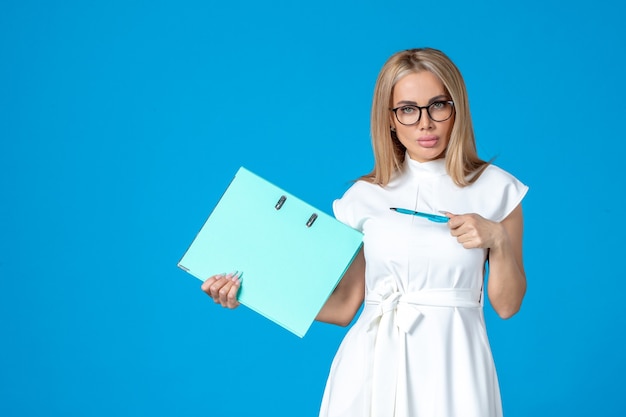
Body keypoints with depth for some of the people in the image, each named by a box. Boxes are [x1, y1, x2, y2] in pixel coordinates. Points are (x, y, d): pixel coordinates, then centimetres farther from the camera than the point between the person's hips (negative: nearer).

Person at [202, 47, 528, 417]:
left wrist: (498, 239, -13)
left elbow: (507, 305, 2)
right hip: (374, 364, 1)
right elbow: (343, 307, 4)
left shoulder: (495, 189, 1)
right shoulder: (364, 196, 4)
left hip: (452, 364, -1)